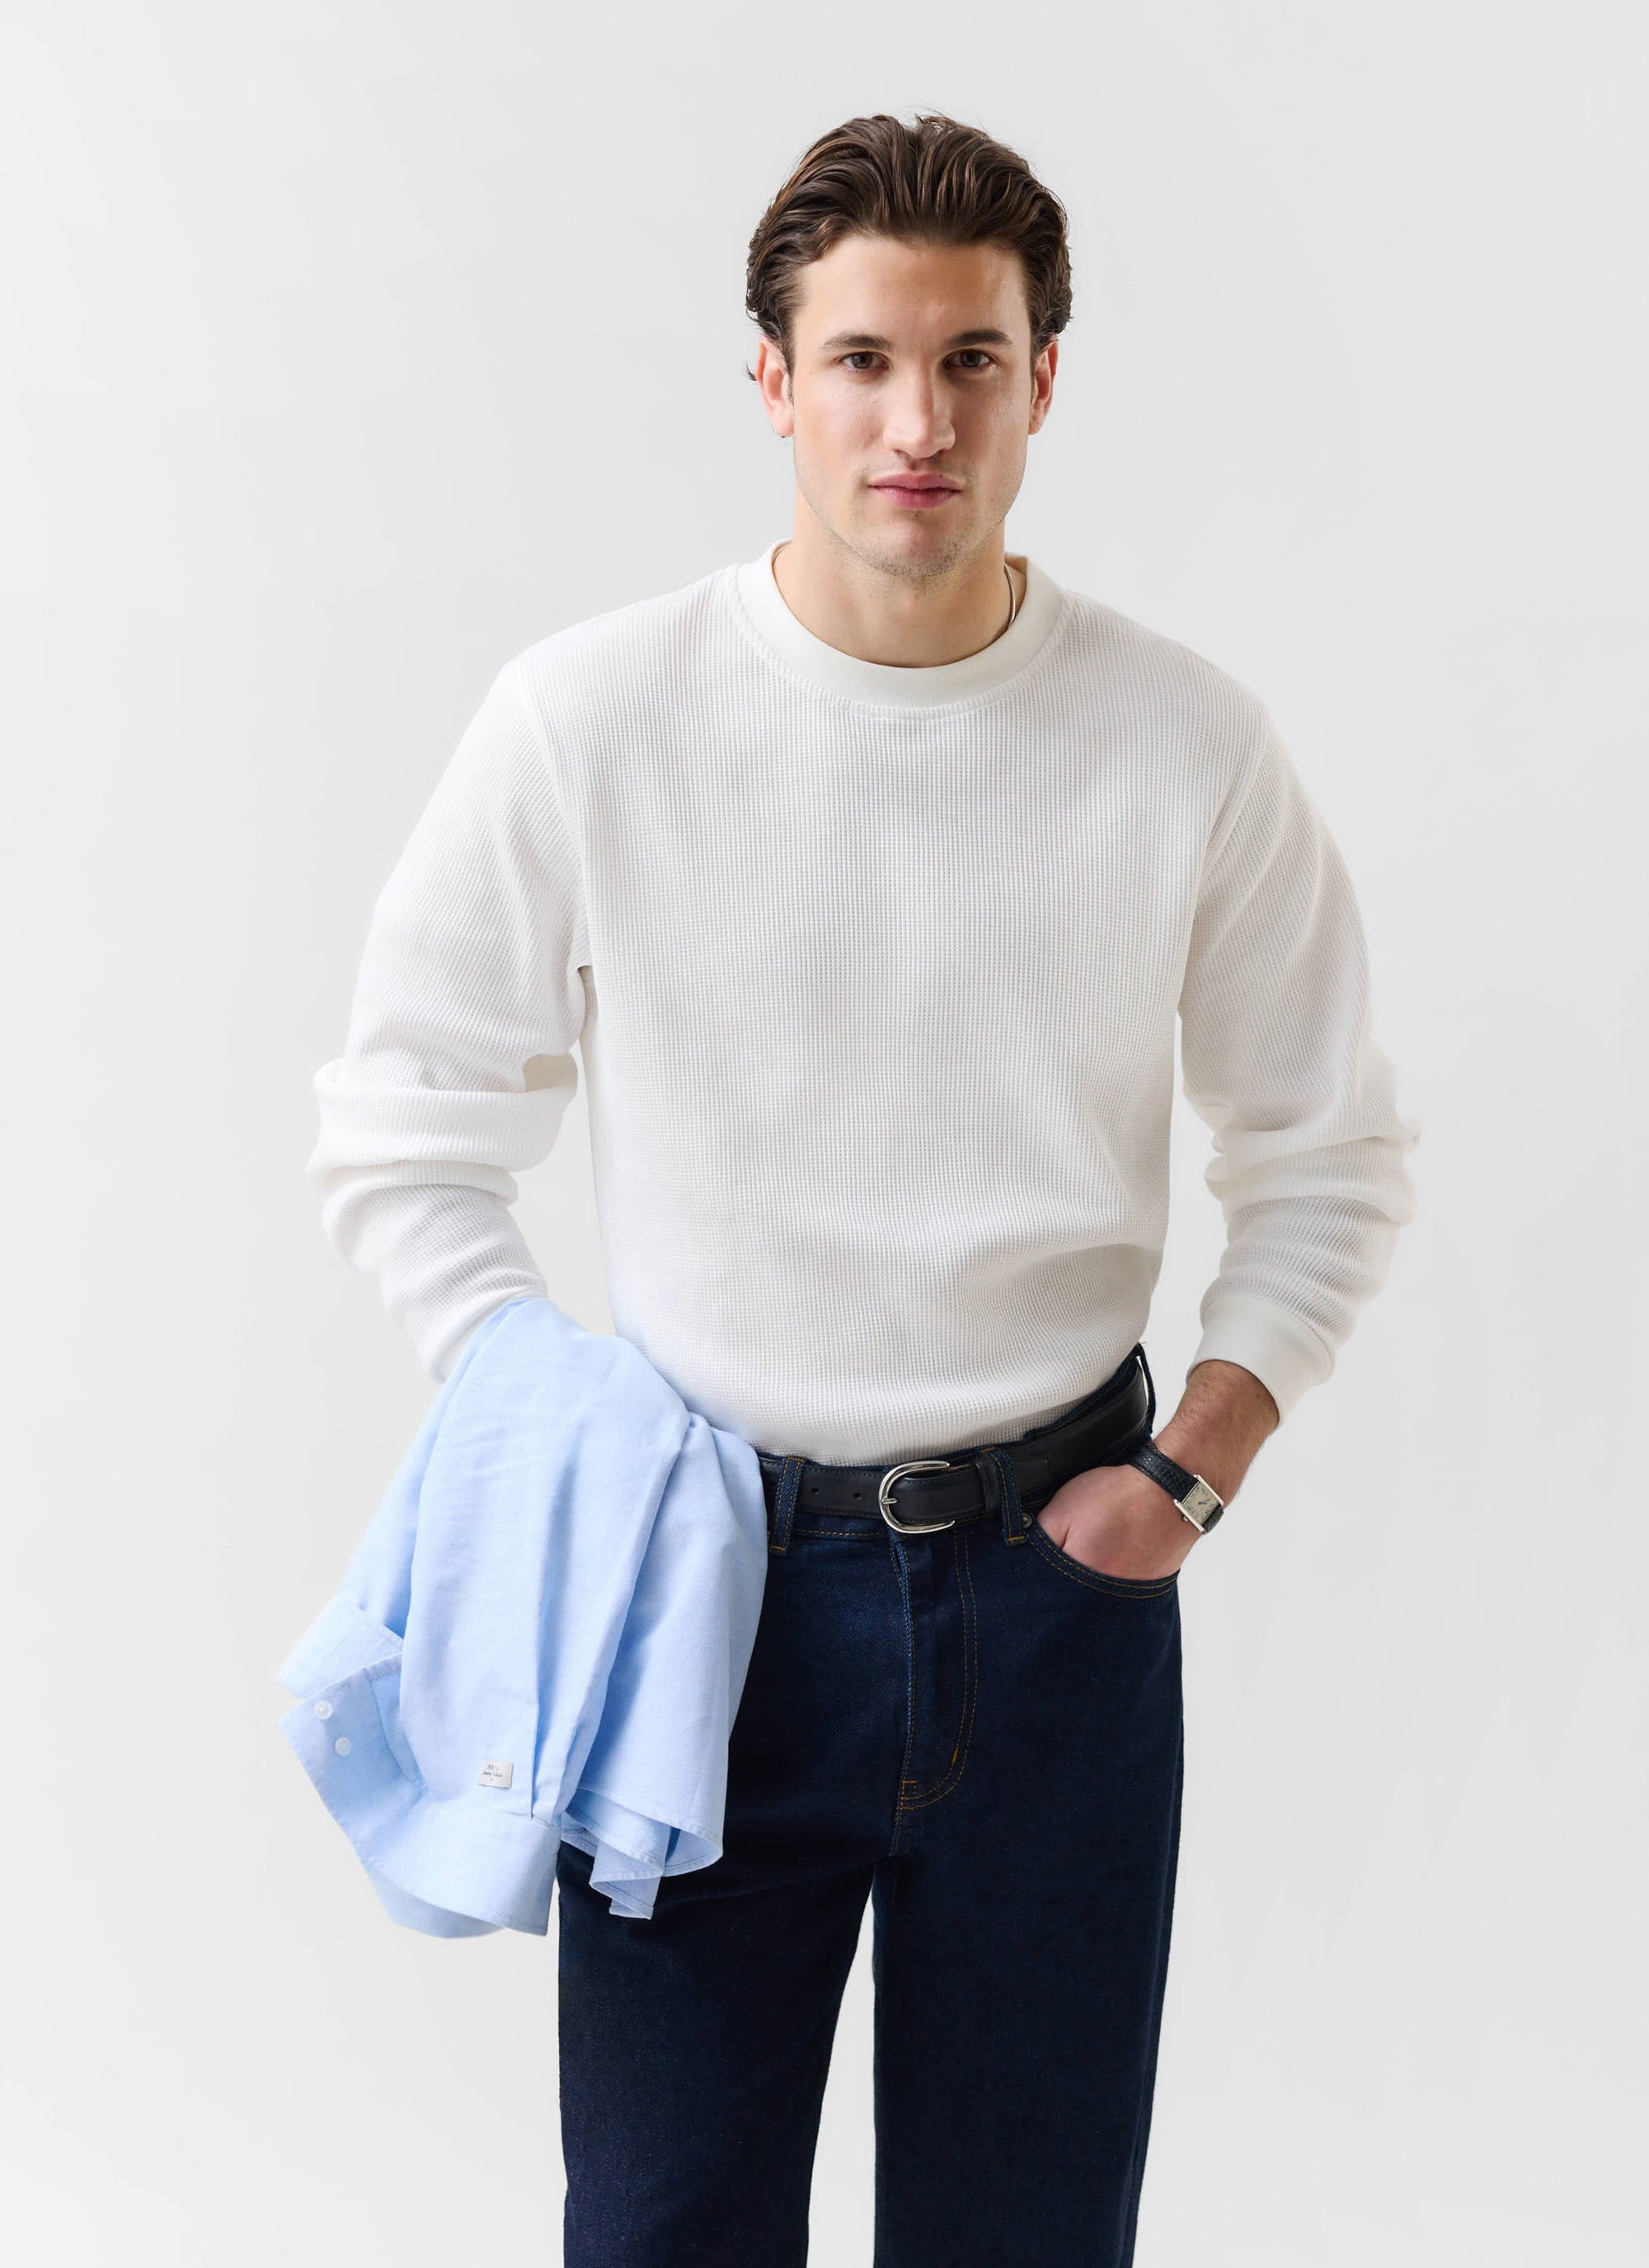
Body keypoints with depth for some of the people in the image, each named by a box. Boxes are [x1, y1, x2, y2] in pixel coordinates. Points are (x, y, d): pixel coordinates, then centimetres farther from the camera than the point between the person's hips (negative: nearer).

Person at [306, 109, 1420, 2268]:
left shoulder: (1191, 746, -4)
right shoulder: (589, 718, -7)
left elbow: (1332, 1158, 8)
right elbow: (403, 1129, 3)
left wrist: (1195, 1467, -3)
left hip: (1055, 1567, 1)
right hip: (705, 1559, -1)